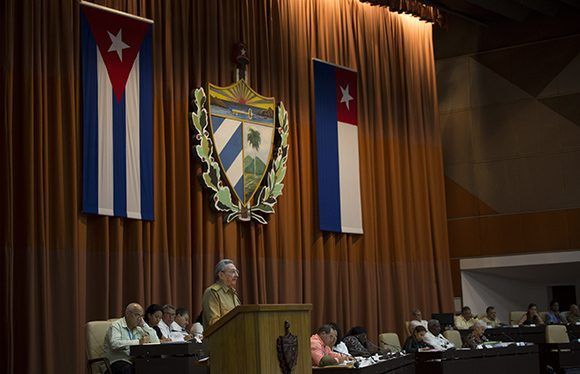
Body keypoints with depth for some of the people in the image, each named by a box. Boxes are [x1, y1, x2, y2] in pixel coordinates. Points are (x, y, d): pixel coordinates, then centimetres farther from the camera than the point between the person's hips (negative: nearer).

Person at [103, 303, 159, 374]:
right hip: (118, 362, -5)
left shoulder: (139, 329, 17)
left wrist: (144, 325, 5)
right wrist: (138, 342, -20)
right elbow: (115, 344, -22)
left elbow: (156, 341, 9)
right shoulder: (116, 325, -2)